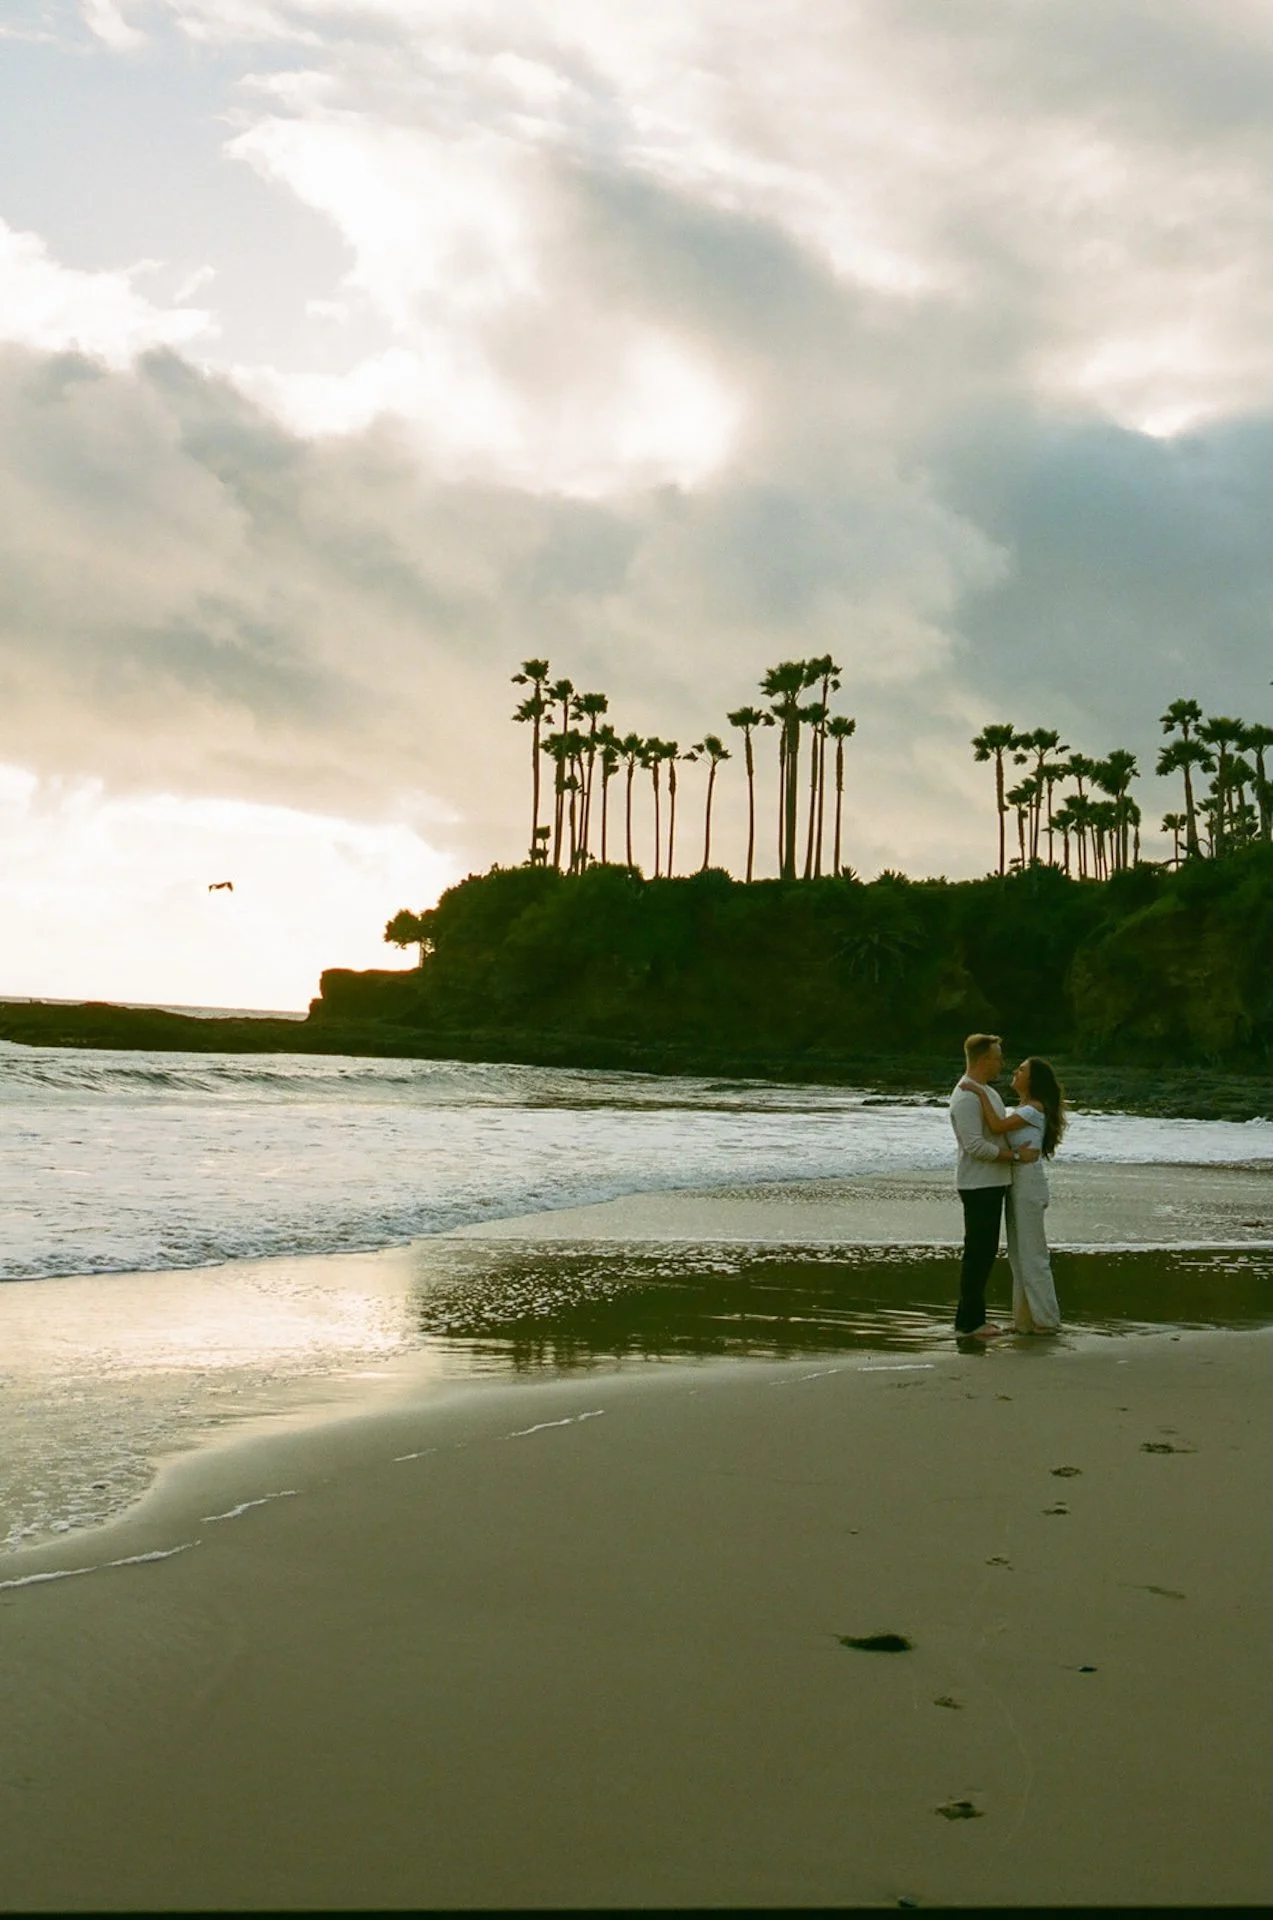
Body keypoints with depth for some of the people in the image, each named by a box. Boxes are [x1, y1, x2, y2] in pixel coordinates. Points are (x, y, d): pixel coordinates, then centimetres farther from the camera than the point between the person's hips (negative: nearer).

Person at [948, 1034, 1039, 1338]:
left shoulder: (986, 1091, 16)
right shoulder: (966, 1097, -17)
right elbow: (975, 1145, -24)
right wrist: (1015, 1155, -20)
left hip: (993, 1184, 10)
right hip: (978, 1186, -10)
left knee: (985, 1253, 13)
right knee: (977, 1253, -5)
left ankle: (973, 1316, 20)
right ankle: (969, 1321, 0)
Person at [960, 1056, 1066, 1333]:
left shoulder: (1035, 1109, -13)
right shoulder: (1022, 1108, 16)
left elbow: (997, 1127, -23)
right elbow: (999, 1130, 8)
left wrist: (981, 1093, -20)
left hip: (1029, 1183, -10)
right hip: (1017, 1182, 10)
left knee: (1032, 1253, -4)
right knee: (1019, 1254, 12)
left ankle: (1046, 1320, 2)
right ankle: (1027, 1319, 18)